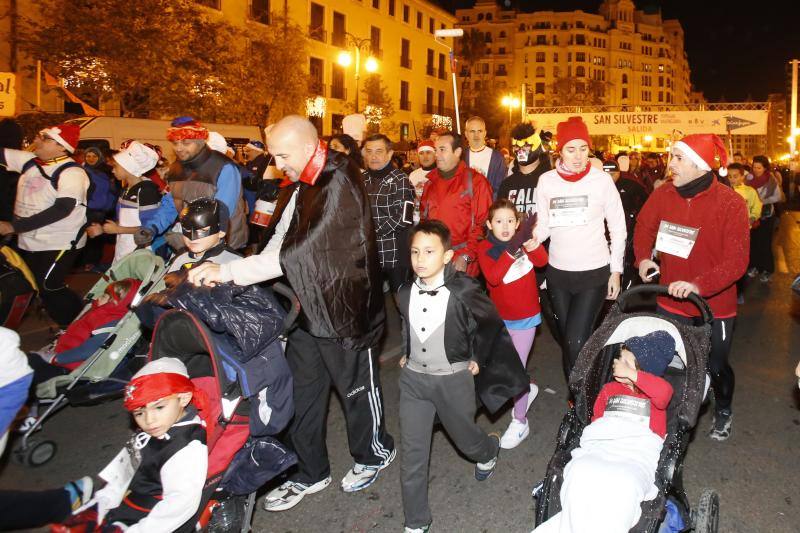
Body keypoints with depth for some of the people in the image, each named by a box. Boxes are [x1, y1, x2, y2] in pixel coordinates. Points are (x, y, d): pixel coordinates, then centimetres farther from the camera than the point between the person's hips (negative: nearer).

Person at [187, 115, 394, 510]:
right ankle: (311, 473, 35)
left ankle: (374, 453, 39)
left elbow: (297, 252, -27)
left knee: (358, 389, 12)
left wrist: (226, 271, -26)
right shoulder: (297, 187, 7)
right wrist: (224, 275, -5)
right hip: (306, 308, 8)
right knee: (302, 393, 16)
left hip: (343, 308, -8)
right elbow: (278, 243, 7)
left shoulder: (339, 185, -21)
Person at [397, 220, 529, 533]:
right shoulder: (405, 295, -5)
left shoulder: (464, 292, -19)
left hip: (453, 379, -3)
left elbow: (491, 324, -3)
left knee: (465, 440, 19)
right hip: (413, 378, 3)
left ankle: (490, 450, 56)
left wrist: (478, 359, 2)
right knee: (413, 454, 5)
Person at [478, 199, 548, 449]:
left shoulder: (523, 240, -10)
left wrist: (534, 247, -50)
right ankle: (527, 390, 46)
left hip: (525, 317, -2)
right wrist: (511, 252, -41)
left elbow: (542, 261, -29)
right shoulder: (485, 248, -11)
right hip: (500, 318, 3)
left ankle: (520, 421, 15)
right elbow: (492, 276, -28)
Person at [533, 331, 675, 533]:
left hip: (637, 455, -2)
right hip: (598, 449, 3)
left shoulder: (654, 393, 19)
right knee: (581, 476, -37)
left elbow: (664, 392, -7)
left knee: (623, 485, -40)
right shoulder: (609, 389, 29)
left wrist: (630, 374, -3)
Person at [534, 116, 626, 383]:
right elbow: (543, 225, 1)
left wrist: (616, 271, -1)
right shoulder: (547, 181, 0)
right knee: (566, 339, 13)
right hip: (557, 272, 3)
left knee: (577, 342, -12)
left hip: (594, 272, -3)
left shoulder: (602, 180, -5)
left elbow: (618, 228, 0)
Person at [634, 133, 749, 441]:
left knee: (715, 367, 16)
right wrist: (643, 257, -7)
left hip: (715, 306, -3)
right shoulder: (663, 195, -7)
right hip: (671, 302, 3)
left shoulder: (730, 203, -18)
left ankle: (723, 413, 46)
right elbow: (644, 227, 11)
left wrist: (699, 285, -35)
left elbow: (736, 261, -22)